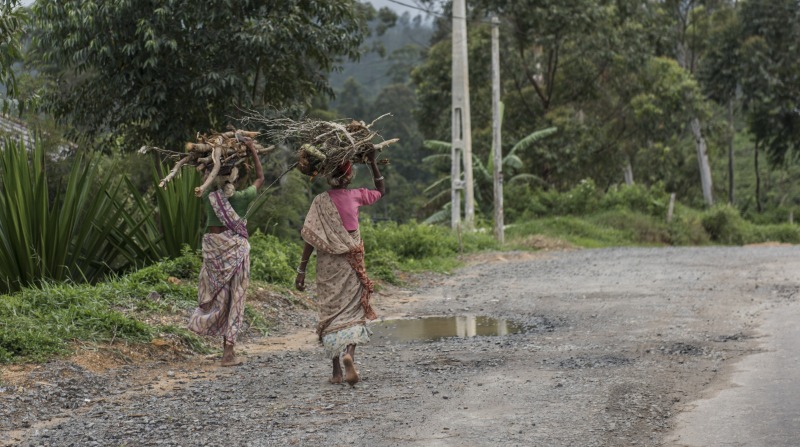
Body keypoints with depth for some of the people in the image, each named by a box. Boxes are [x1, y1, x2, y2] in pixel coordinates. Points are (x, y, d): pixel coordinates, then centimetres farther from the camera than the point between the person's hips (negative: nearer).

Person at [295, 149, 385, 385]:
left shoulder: (320, 201, -6)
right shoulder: (356, 196, -1)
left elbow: (310, 238, -9)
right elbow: (381, 190, 21)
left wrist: (301, 271, -6)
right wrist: (373, 162, 22)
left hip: (328, 264, 0)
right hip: (352, 262, 0)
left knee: (330, 312, 8)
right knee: (353, 311, 1)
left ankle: (336, 371, 8)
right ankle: (349, 353, -28)